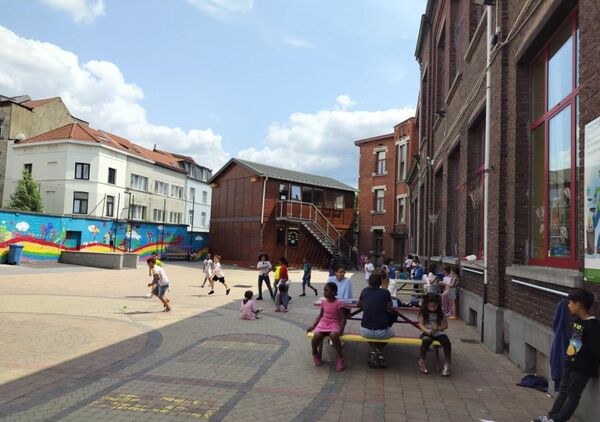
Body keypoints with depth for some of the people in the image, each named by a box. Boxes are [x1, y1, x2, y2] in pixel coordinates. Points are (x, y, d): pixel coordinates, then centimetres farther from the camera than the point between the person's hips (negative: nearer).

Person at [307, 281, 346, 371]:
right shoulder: (323, 302, 5)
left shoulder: (338, 303, -11)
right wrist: (313, 326, 8)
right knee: (316, 335, -28)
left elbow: (342, 318, -10)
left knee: (333, 335, -39)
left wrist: (341, 330, -25)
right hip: (323, 323, 4)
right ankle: (315, 353, 6)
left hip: (334, 324, -4)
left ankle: (340, 358, -18)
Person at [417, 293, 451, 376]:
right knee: (426, 341, -37)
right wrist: (426, 330, -24)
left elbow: (445, 325, 6)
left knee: (447, 342, -31)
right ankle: (421, 362, -20)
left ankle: (447, 364, -20)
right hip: (427, 332, -1)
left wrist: (438, 328, -15)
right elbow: (420, 324, -3)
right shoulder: (423, 313, 2)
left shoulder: (441, 313, 4)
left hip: (439, 332, 1)